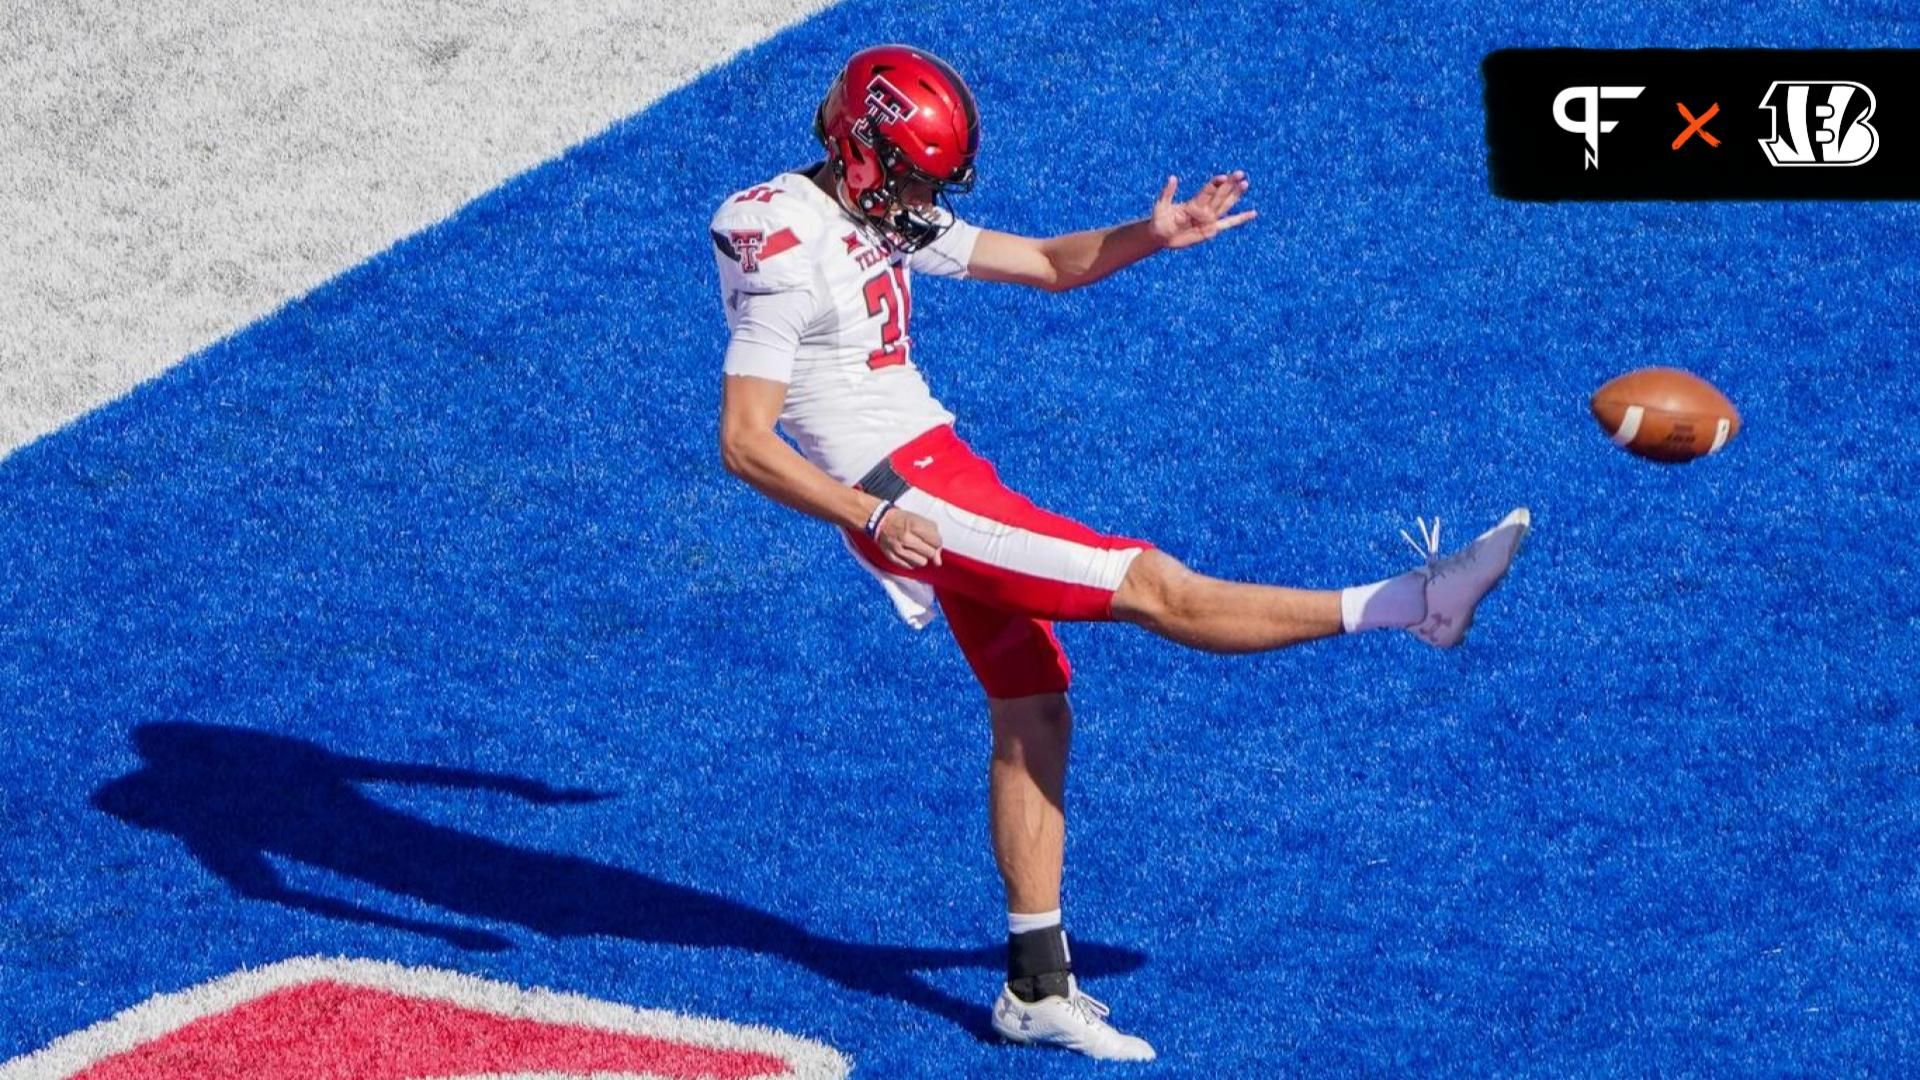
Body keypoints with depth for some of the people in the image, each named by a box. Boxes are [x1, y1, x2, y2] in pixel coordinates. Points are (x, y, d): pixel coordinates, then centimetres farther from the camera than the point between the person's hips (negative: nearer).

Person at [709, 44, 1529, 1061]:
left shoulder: (885, 216, 8)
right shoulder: (788, 255, -18)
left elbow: (1048, 264, 14)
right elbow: (743, 442, -21)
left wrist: (1150, 237, -4)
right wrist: (871, 516, -29)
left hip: (940, 471, 9)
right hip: (902, 492, -9)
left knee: (1034, 718, 9)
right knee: (1152, 586, -9)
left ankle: (1038, 987, 15)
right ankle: (1416, 603, -4)